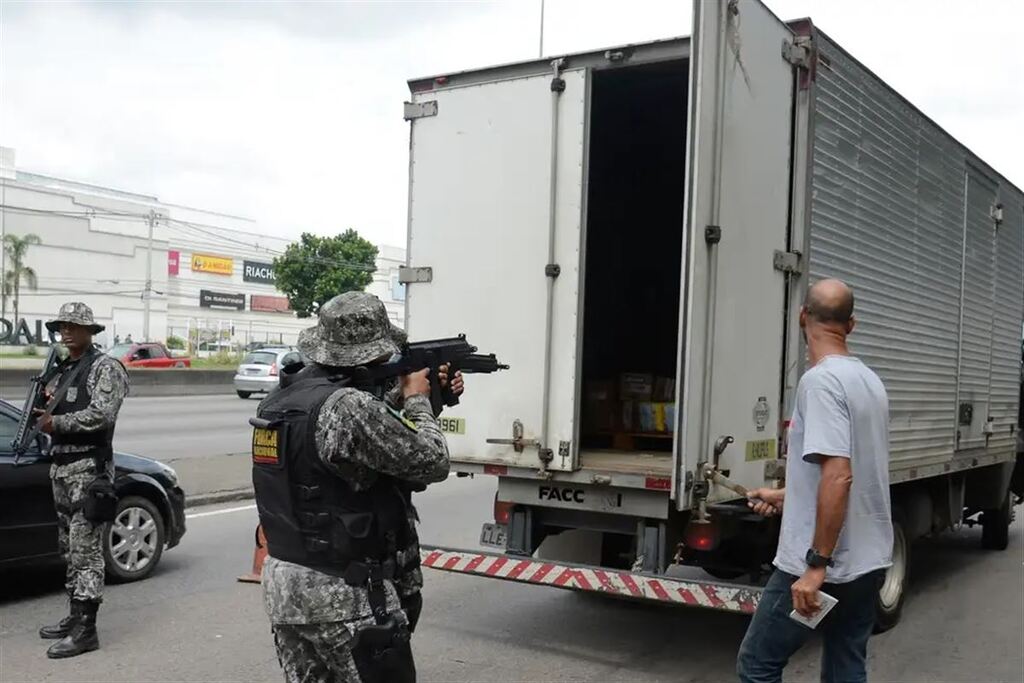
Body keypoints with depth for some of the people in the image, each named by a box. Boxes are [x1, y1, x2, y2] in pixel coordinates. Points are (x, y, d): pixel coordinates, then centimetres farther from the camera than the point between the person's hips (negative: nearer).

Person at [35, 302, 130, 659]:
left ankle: (85, 629, -6)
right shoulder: (64, 370, 18)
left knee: (86, 551, -9)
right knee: (70, 549, 14)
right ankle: (76, 618, 24)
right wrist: (47, 414, 7)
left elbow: (101, 414, -20)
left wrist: (56, 422, -13)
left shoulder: (105, 367, -8)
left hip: (88, 469, -9)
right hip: (61, 468, 9)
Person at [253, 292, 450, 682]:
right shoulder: (351, 406, -22)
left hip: (282, 586, 9)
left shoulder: (278, 401, 6)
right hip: (346, 597, -9)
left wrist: (401, 401, 13)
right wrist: (417, 400, 2)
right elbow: (432, 463, -12)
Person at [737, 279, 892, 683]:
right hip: (869, 561, 9)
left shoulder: (821, 380, -17)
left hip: (823, 567, -8)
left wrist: (816, 564, -24)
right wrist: (785, 496, 29)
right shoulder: (869, 380, 10)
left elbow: (838, 476, -26)